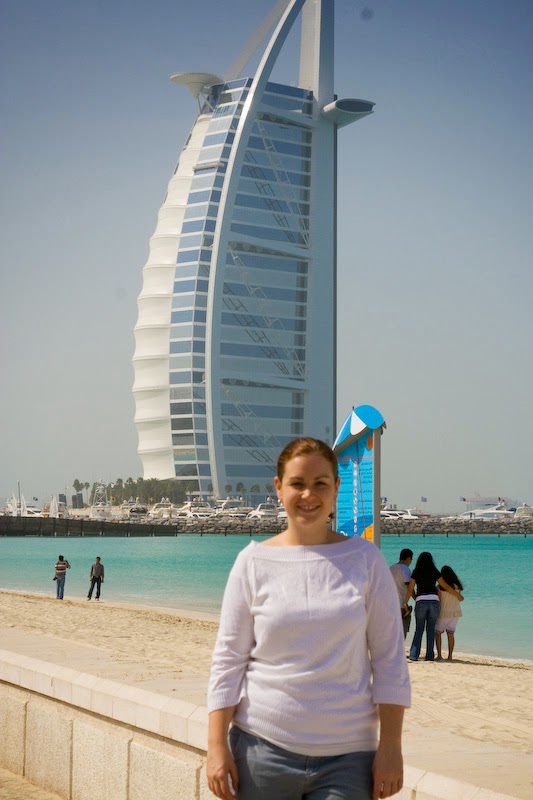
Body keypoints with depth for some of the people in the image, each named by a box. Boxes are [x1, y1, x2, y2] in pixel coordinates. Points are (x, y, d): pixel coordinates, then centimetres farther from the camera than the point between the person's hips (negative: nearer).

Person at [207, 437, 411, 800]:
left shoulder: (365, 558, 1)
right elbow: (228, 659, 2)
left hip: (346, 756, 0)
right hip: (263, 747, 0)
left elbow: (389, 658, 2)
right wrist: (217, 745, -4)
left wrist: (390, 747, -2)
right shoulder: (254, 562, 1)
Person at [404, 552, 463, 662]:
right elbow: (446, 586, 9)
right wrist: (458, 595, 21)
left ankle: (414, 655, -4)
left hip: (421, 601, -1)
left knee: (419, 629, 3)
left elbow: (410, 590, 2)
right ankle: (429, 656, 5)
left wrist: (405, 603, 12)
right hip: (433, 600, 1)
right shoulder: (435, 572, 6)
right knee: (431, 629, 7)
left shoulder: (416, 572, 4)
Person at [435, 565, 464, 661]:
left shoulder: (440, 587, -15)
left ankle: (439, 655, -1)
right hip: (456, 613, 4)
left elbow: (438, 601, -10)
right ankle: (450, 655, 8)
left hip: (444, 613, -4)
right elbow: (459, 600, 6)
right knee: (450, 633, 12)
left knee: (437, 632, 9)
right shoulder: (457, 586, -3)